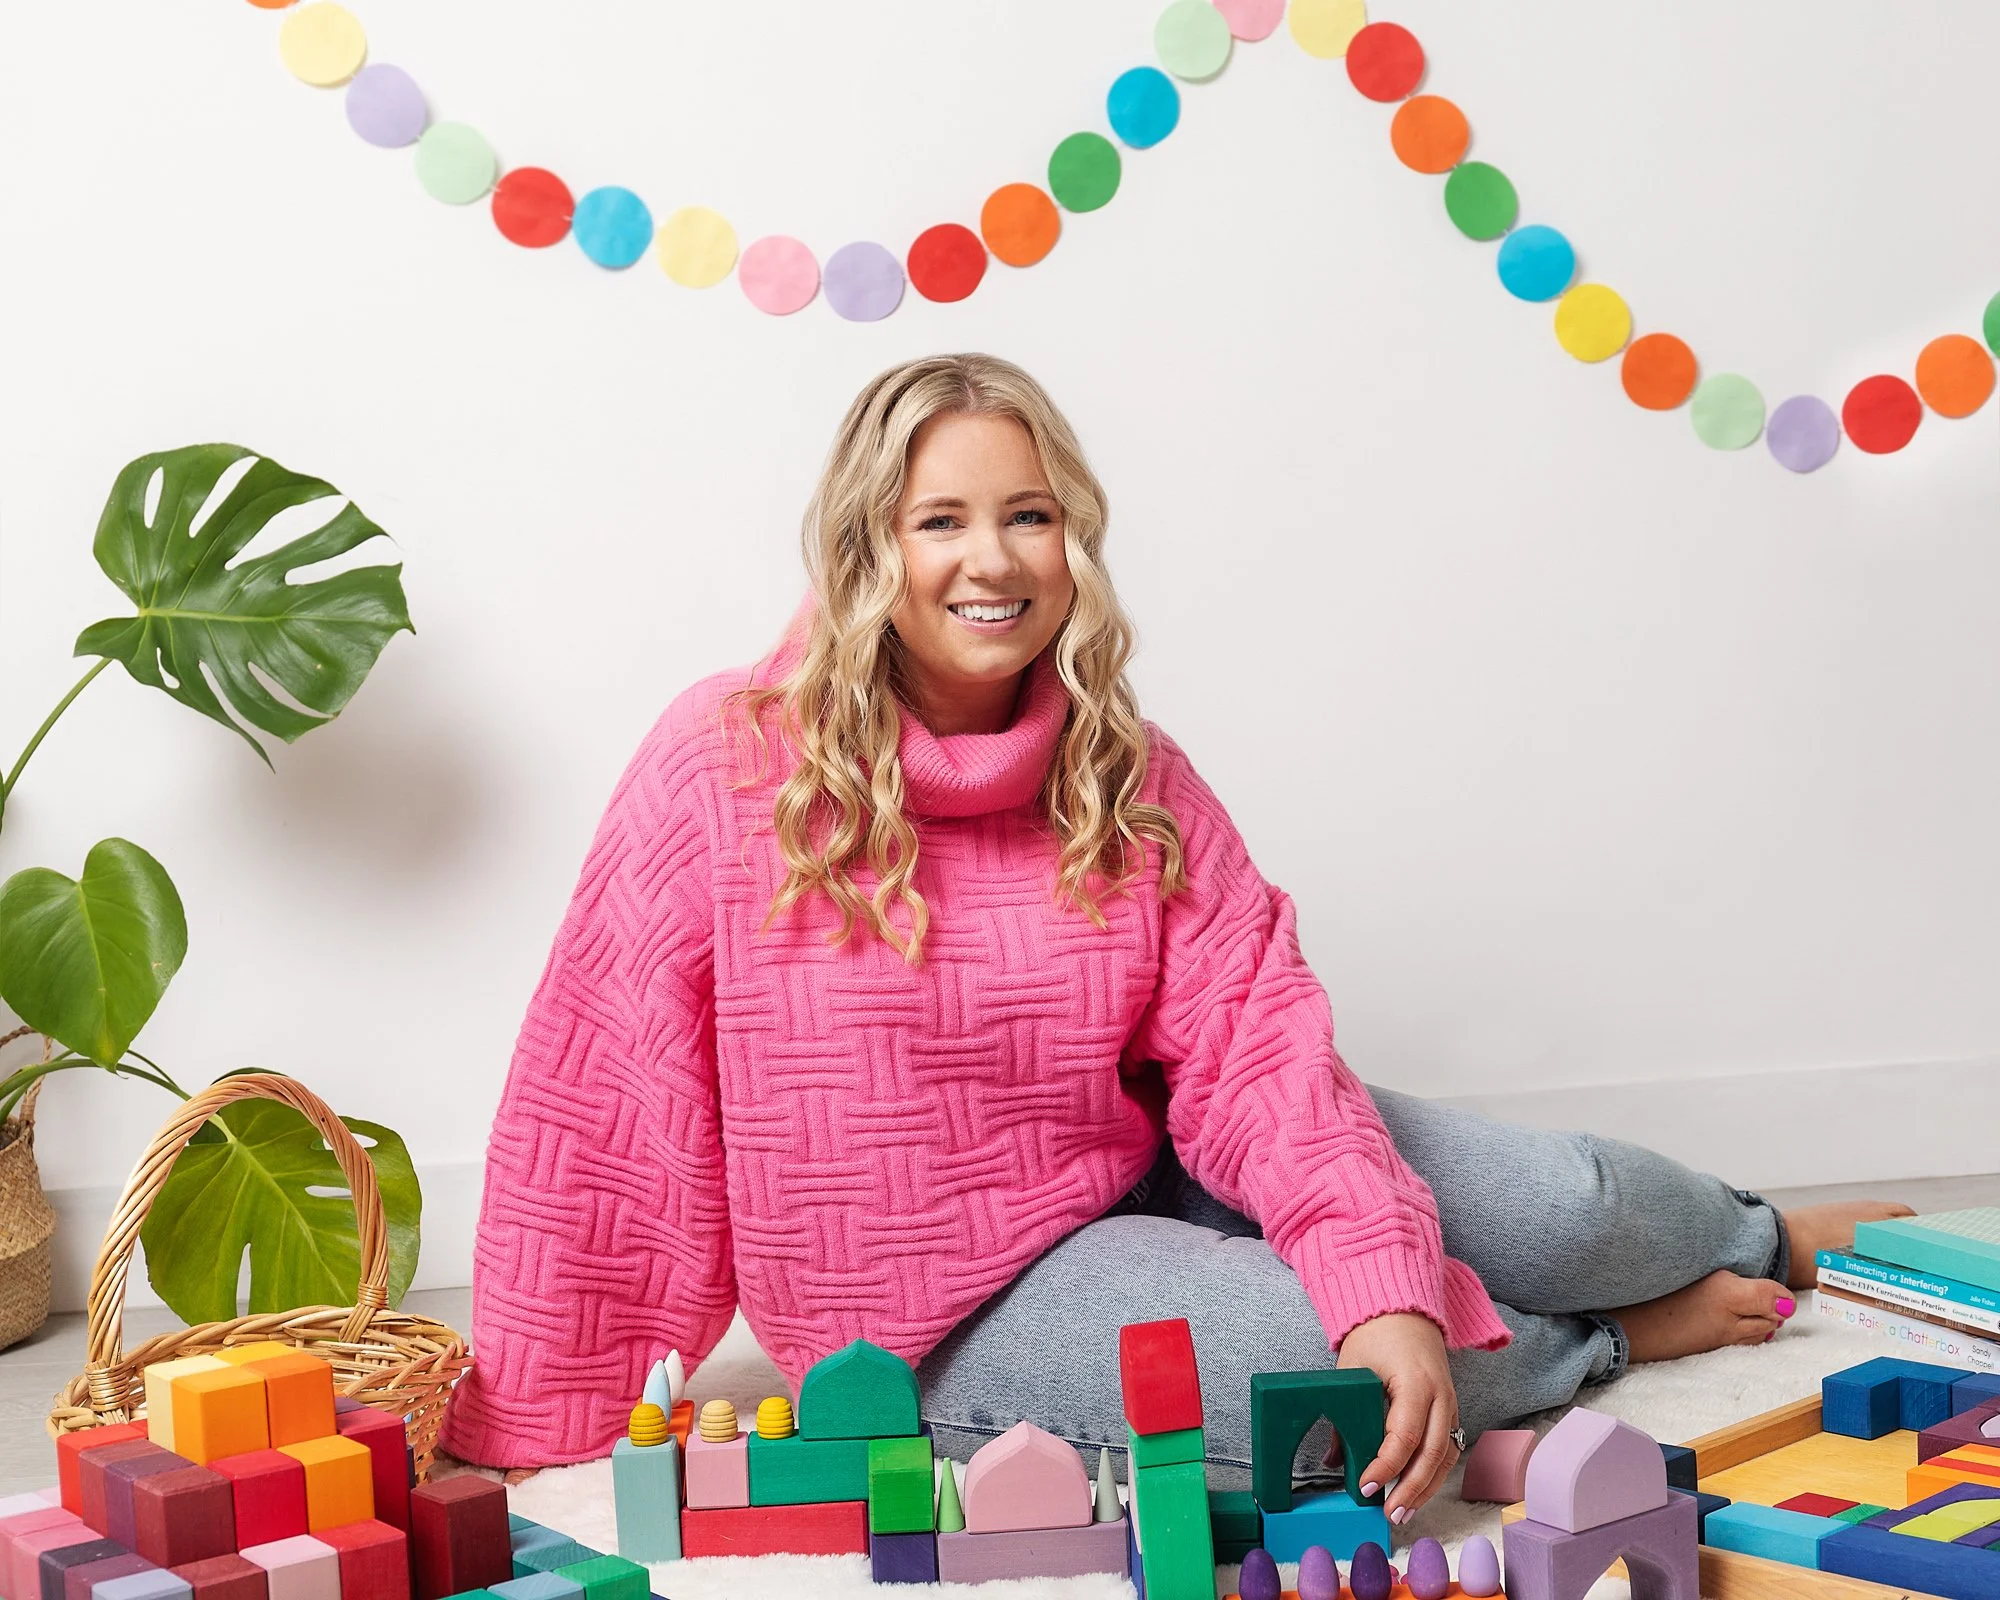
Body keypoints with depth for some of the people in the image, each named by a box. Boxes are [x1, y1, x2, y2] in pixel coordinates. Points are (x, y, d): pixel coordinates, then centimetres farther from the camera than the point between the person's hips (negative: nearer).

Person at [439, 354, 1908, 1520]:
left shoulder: (1131, 780, -2)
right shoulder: (727, 766, -15)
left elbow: (1257, 1049, -10)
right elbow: (604, 1103, -13)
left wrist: (1390, 1289, -27)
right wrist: (530, 1429, -8)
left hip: (1138, 1179, 5)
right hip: (934, 1312, -4)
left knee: (1554, 1200, -6)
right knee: (1318, 1369, -27)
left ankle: (1763, 1238, 30)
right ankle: (1609, 1337, 6)